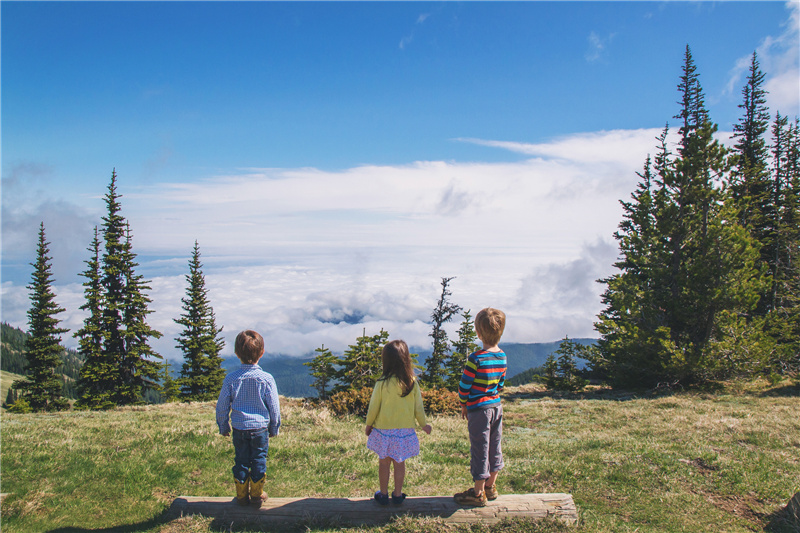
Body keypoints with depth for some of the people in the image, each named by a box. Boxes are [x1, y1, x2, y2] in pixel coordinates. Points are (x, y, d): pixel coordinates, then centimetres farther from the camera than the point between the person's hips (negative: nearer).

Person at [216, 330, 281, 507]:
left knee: (241, 461, 14)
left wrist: (223, 427, 14)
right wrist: (274, 428, 10)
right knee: (259, 461, 11)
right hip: (260, 427, -1)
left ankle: (242, 495, 24)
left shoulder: (231, 378, -9)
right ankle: (257, 495, 21)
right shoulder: (266, 379, -12)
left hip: (239, 428, 2)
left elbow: (222, 406, -1)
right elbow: (274, 407, -5)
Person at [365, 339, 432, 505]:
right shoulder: (412, 383, -8)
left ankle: (383, 494, 23)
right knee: (399, 462, 15)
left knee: (384, 462, 12)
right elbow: (418, 407, 0)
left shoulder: (382, 383, -16)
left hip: (384, 430, -2)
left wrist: (369, 424, 9)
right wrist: (424, 424, 16)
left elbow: (374, 407, -7)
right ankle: (397, 494, 24)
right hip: (405, 430, 2)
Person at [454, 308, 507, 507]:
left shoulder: (476, 359, -20)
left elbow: (464, 386, -13)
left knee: (480, 449, 3)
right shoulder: (502, 357, 1)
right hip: (496, 405, 7)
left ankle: (478, 493, 14)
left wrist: (464, 405, 2)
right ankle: (490, 487, 30)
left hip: (479, 410, -7)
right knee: (495, 446, 16)